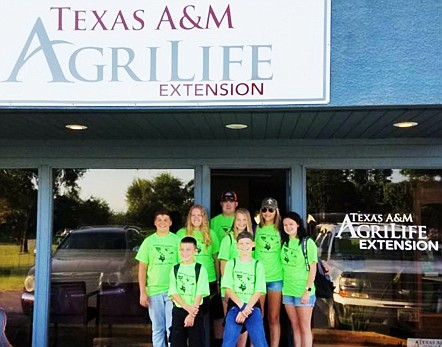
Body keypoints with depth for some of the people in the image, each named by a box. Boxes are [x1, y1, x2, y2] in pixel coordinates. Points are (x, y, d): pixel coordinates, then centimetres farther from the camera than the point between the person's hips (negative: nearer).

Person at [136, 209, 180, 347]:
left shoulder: (176, 240, 2)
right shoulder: (148, 241, 5)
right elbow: (142, 268, 5)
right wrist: (143, 292, 0)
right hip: (153, 291, 2)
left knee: (172, 328, -4)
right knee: (157, 329, 9)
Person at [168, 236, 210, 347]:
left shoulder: (200, 269, -2)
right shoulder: (175, 269, 5)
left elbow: (200, 294, -7)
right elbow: (173, 293, -2)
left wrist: (192, 314, -14)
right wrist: (188, 308, -15)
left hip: (195, 312, -2)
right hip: (178, 310, 2)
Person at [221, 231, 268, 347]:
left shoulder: (257, 265, 7)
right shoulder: (231, 263, 7)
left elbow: (258, 292, 0)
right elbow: (228, 289, 0)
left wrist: (246, 310, -11)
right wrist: (242, 307, -12)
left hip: (253, 307, 0)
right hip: (235, 306, 0)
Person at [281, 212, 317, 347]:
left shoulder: (308, 242, -7)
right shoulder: (284, 242, 7)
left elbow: (313, 268, -9)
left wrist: (307, 290, -14)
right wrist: (283, 286, 4)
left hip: (303, 291, -5)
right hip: (287, 290, 5)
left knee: (305, 328, 2)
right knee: (295, 327, 11)